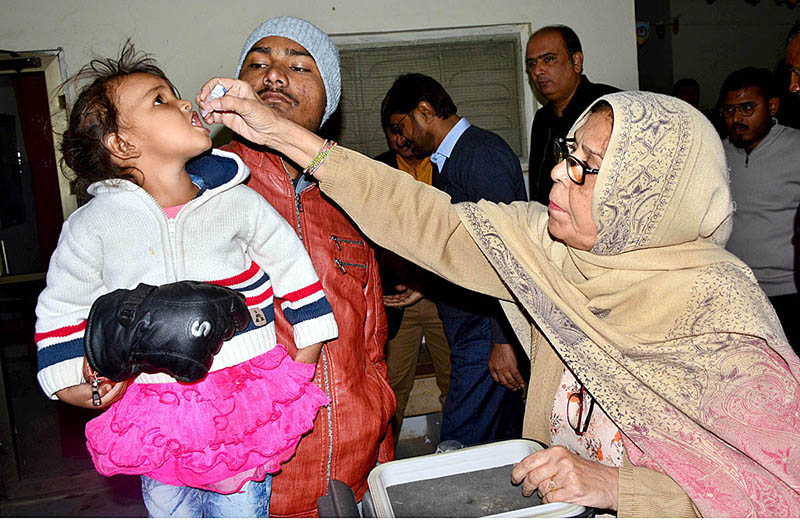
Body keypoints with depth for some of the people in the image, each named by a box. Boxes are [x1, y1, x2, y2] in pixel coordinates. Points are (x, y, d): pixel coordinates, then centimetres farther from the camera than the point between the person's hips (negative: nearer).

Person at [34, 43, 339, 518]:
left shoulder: (238, 203, -4)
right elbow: (61, 311, 8)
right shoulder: (93, 224, -4)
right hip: (156, 416, 1)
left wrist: (301, 367, 2)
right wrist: (75, 387, 0)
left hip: (246, 404, 0)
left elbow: (295, 269, 4)